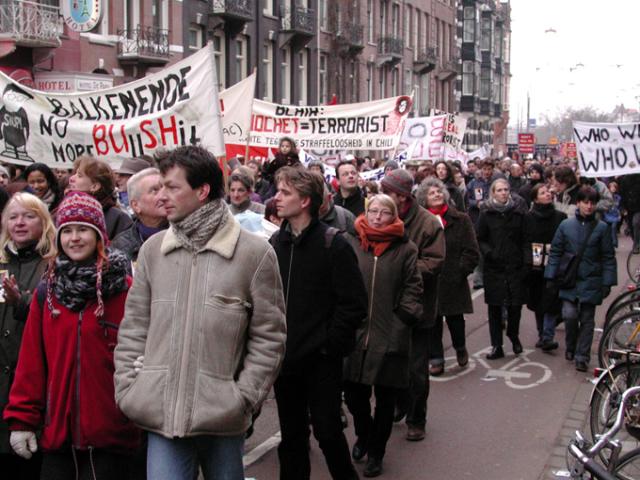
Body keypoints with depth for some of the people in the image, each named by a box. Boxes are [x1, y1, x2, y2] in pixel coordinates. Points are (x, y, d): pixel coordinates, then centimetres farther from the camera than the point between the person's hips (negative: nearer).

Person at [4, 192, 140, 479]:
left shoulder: (124, 290, -3)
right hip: (56, 431, 4)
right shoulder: (46, 292, 9)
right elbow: (31, 361, 6)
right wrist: (22, 419, 2)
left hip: (110, 433, -3)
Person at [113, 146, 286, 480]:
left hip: (223, 420, -1)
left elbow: (269, 337, -2)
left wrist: (243, 398, -7)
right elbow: (133, 327, 10)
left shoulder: (255, 253, -4)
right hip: (162, 416, 2)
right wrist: (127, 389, 1)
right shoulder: (152, 249, 6)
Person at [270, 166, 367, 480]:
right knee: (291, 435, 14)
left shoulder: (333, 245, -10)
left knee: (327, 431, 3)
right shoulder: (276, 243, 6)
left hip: (321, 360, -5)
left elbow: (354, 304, -12)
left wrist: (328, 344, -13)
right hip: (284, 358, 5)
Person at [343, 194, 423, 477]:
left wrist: (403, 319, -10)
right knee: (354, 393, 7)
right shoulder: (351, 245, 5)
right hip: (354, 333, 2)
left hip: (390, 336, -1)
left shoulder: (405, 249, 0)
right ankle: (363, 434, 37)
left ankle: (376, 452, 27)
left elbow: (413, 288, 0)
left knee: (385, 398, 8)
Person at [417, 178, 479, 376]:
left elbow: (472, 252, -1)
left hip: (453, 282, -1)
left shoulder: (460, 220, 1)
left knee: (454, 319, 5)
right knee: (432, 322, 4)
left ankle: (460, 348, 34)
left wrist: (460, 271, -8)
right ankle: (436, 360, 17)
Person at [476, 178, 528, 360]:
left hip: (515, 265, 1)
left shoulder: (518, 210, 3)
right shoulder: (487, 213, 2)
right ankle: (496, 346, 11)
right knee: (495, 306, 1)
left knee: (516, 304, 1)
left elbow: (525, 237, 6)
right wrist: (488, 252, -13)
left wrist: (525, 259, -4)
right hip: (494, 266, 0)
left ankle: (513, 335, 30)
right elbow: (480, 239, 4)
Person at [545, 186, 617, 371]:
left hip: (591, 282, 0)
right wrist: (550, 277, 2)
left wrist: (607, 283, -2)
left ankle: (582, 357, 15)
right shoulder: (566, 225, 1)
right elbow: (555, 252, 6)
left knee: (587, 320, 5)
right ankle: (571, 346, 15)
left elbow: (608, 257, 3)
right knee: (569, 315, -12)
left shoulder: (602, 227, 0)